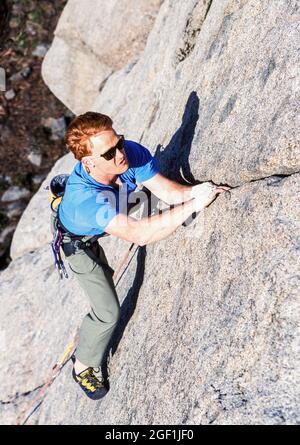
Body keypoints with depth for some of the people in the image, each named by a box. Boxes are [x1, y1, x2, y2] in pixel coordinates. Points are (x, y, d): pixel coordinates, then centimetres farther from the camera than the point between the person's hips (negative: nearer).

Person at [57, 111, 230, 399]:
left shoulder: (132, 152, -33)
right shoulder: (83, 198, -48)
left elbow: (168, 191, -27)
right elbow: (139, 235, -56)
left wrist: (193, 191, -48)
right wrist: (192, 205, -57)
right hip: (80, 241, -6)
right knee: (108, 313, -5)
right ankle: (83, 365, 24)